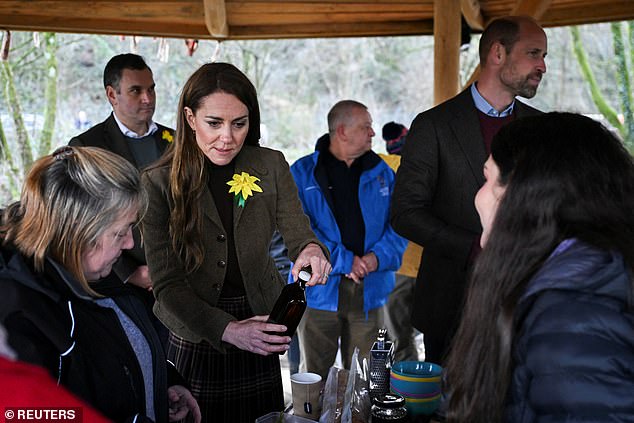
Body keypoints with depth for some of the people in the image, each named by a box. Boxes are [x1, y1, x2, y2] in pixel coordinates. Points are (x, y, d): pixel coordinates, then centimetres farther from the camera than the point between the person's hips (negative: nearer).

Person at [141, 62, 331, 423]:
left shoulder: (271, 167, -4)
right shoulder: (159, 183, -12)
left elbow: (298, 235, -6)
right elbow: (167, 285, -14)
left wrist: (312, 250, -31)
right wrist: (227, 329, -28)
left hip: (259, 341, 3)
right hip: (192, 342, -2)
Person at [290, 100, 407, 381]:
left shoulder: (381, 173, 10)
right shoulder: (303, 173, -1)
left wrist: (378, 256, -11)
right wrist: (343, 261, -17)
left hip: (369, 292, 3)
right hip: (320, 291, -3)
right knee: (314, 379, 5)